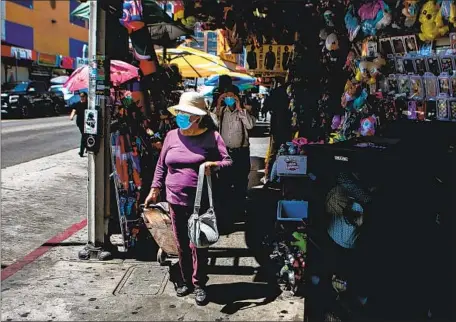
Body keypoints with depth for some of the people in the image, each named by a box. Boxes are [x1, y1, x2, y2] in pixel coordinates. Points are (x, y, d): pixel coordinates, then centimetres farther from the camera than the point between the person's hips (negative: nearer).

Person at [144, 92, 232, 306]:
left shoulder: (211, 137, -4)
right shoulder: (172, 136, 8)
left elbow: (228, 162, -5)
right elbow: (161, 166, 15)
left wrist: (214, 165, -25)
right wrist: (154, 190, 12)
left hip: (200, 202, -4)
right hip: (175, 200, 4)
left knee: (198, 245, 2)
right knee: (181, 244, 13)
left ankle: (199, 284, 19)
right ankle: (186, 280, 30)